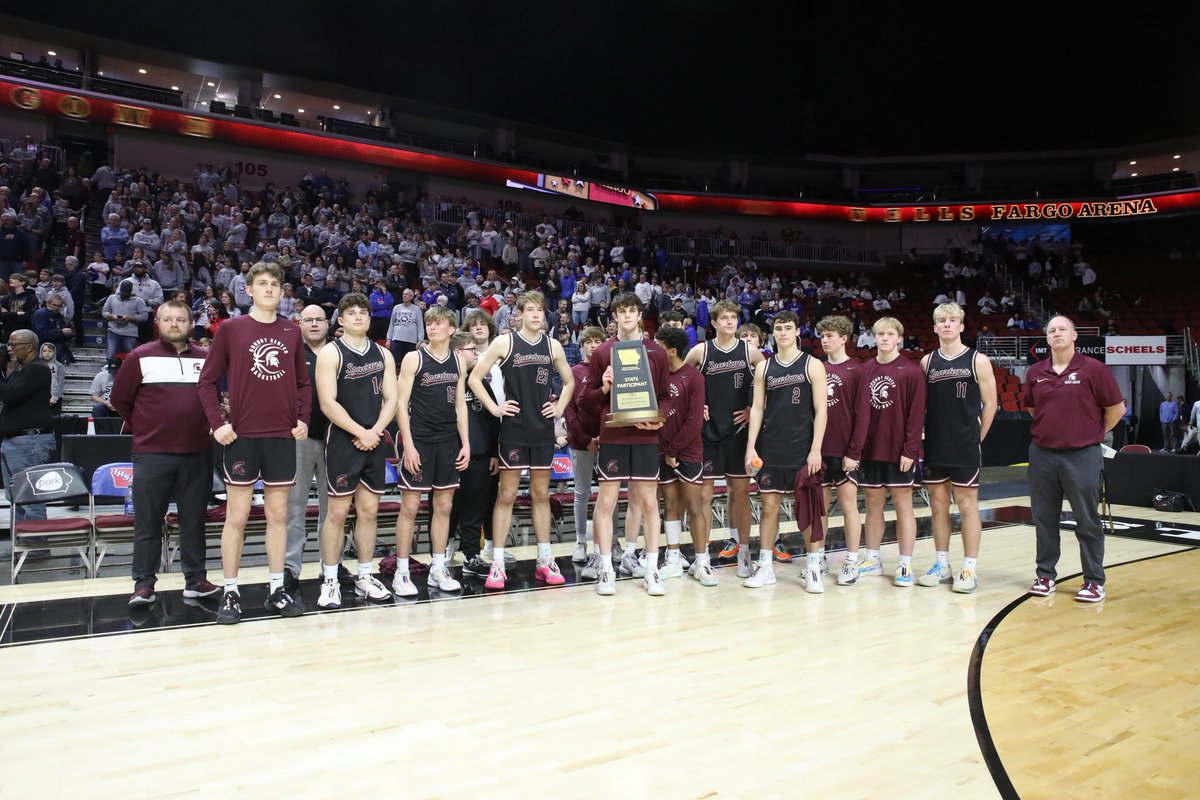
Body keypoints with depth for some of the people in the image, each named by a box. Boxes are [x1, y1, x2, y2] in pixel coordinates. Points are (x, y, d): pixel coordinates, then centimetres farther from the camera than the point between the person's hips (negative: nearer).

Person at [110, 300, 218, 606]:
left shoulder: (206, 359, 6)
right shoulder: (141, 357, 1)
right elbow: (120, 399, 7)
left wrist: (202, 426, 11)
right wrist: (144, 428, 10)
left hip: (198, 454, 2)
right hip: (152, 455, -2)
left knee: (194, 521, 9)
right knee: (148, 524, 3)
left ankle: (196, 579, 17)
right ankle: (143, 584, 12)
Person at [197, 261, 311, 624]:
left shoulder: (292, 332, 9)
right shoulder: (231, 329, 0)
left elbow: (303, 382, 14)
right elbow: (207, 381, 1)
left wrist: (303, 418, 2)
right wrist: (217, 424, -8)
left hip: (283, 435, 3)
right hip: (242, 436, -3)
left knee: (278, 514, 8)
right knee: (237, 516, 3)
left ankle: (276, 589, 18)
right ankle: (230, 594, 13)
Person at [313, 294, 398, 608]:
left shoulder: (383, 354, 11)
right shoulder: (331, 353, -4)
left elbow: (391, 399, 6)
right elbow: (327, 403, -12)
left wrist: (375, 432, -9)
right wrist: (360, 432, -15)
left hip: (374, 442, 5)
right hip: (342, 441, -5)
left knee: (369, 510, 9)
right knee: (337, 511, -2)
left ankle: (364, 577, 19)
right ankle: (330, 581, 8)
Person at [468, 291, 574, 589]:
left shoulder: (552, 346, 8)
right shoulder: (504, 342, -3)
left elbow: (569, 381, 20)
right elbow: (475, 378, -3)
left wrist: (560, 407, 6)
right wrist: (494, 408, -10)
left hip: (543, 430, 4)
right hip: (513, 430, -3)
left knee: (541, 495, 10)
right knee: (506, 495, 1)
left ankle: (545, 561, 18)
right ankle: (497, 564, 6)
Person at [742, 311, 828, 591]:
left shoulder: (812, 365, -1)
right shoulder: (764, 367, 8)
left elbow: (821, 410, -4)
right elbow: (757, 408, 7)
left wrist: (816, 449, -12)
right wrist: (751, 446, -2)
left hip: (803, 450, -2)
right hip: (770, 449, 3)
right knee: (769, 506, 6)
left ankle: (813, 567, 12)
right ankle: (765, 566, 15)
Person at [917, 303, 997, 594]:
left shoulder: (978, 360, -2)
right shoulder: (927, 361, 7)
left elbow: (989, 404, 1)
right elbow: (920, 403, 10)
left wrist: (977, 438, 0)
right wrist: (923, 437, 4)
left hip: (966, 449, -3)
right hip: (934, 448, 4)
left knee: (967, 506, 2)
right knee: (938, 505, 9)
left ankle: (969, 569, 9)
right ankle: (942, 565, 20)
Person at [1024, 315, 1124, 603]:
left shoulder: (1094, 369, -6)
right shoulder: (1035, 372, 5)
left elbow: (1116, 408, 0)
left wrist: (1093, 433, 8)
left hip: (1082, 455, -4)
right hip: (1042, 454, 4)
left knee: (1087, 521, 4)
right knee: (1044, 519, 9)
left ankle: (1094, 581, 14)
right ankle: (1046, 576, 21)